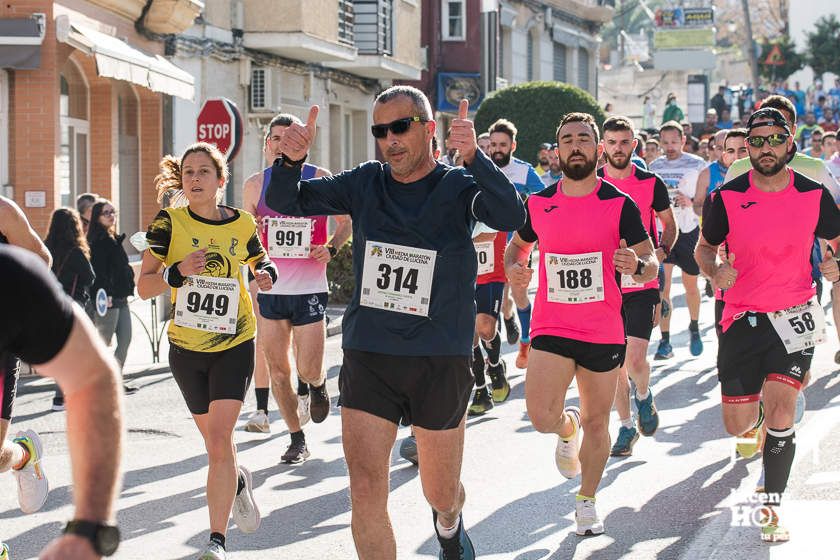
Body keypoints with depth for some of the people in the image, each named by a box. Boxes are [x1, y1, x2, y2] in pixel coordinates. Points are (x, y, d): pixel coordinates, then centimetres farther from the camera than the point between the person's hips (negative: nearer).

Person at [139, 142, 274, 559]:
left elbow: (261, 261, 17)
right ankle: (238, 482, 48)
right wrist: (176, 272, -27)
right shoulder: (169, 223, -7)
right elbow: (143, 287, -8)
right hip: (186, 347, 1)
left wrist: (266, 274, -6)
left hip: (234, 345, -1)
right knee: (214, 442, 15)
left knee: (220, 441, -15)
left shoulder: (241, 224, -3)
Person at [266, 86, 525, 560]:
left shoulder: (458, 187, -5)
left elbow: (512, 217, -24)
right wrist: (292, 161, -20)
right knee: (366, 494, -9)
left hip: (441, 362, -1)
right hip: (367, 359, 2)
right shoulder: (366, 183, 4)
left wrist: (474, 157, -40)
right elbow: (287, 202, 2)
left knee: (441, 493, 15)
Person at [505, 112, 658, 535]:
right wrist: (513, 268, -2)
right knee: (542, 417, -14)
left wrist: (637, 266, -30)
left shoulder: (620, 205, -4)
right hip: (551, 329, 1)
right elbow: (518, 246, 21)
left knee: (596, 422, 7)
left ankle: (587, 502, 28)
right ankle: (567, 427, 23)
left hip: (604, 332, -1)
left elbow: (652, 266, -5)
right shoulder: (538, 203, 3)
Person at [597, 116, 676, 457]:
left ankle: (644, 396, 20)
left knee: (635, 358, -13)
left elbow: (669, 223, 12)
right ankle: (626, 427, 18)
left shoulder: (651, 183, 0)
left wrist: (662, 251, -6)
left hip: (641, 284, -2)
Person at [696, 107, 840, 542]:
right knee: (736, 426, 4)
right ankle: (758, 418, 43)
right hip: (742, 318, 1)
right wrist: (716, 271, -15)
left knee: (780, 407, -17)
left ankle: (771, 507, -3)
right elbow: (704, 248, 8)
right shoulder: (728, 197, -5)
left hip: (794, 314, -1)